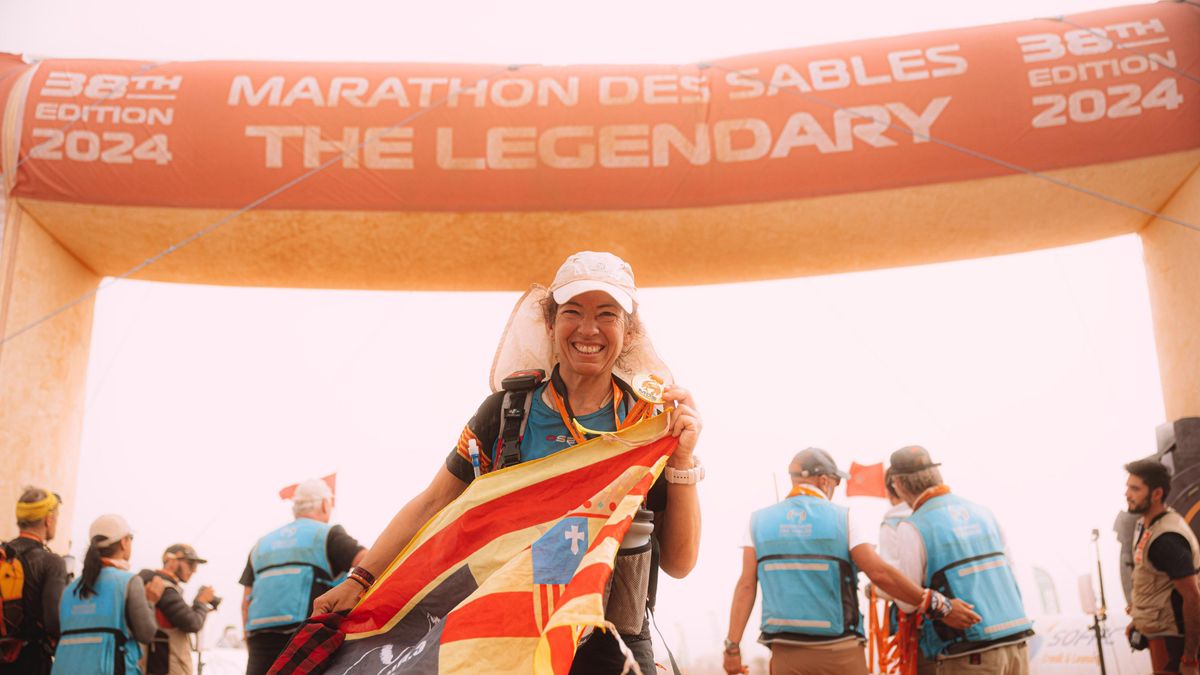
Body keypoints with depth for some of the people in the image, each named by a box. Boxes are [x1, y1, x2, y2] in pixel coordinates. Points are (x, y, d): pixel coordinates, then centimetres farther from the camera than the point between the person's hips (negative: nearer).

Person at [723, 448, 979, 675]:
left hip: (787, 652, 2)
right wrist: (939, 606, -7)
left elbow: (746, 585, -2)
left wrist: (733, 645, -2)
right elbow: (880, 573, -12)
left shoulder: (760, 521, 4)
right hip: (840, 651, -1)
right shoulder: (842, 518, -2)